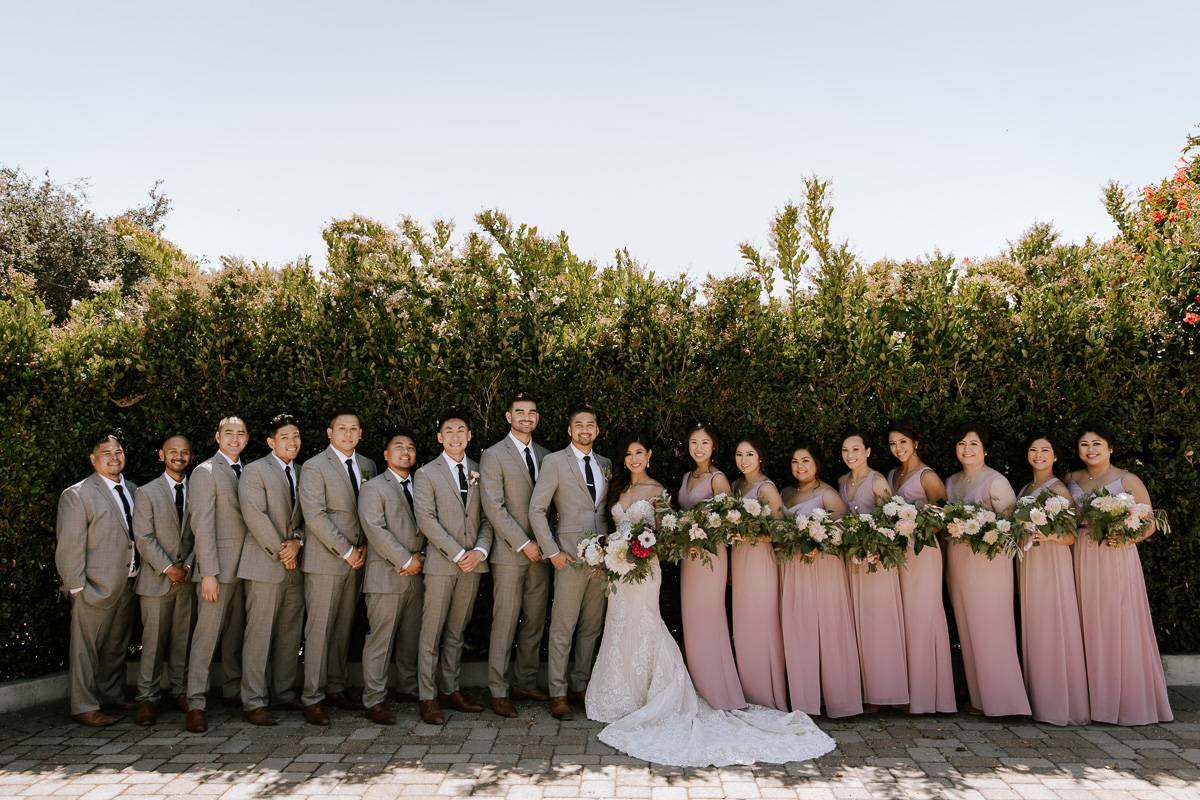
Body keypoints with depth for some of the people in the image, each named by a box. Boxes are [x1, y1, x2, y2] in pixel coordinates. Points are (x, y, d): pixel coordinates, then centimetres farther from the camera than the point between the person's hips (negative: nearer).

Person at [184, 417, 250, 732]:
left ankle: (233, 690, 26)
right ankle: (196, 703, 1)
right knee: (207, 633, -4)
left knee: (236, 633, 14)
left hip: (245, 567, 7)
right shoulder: (205, 472, -7)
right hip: (219, 567, -7)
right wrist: (209, 573, -18)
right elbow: (202, 526, -13)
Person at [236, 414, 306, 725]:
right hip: (264, 565, -6)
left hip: (295, 565, 6)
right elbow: (255, 515, -13)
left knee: (291, 632, 10)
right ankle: (253, 702, 3)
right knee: (259, 633, -4)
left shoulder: (302, 473, 15)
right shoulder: (254, 471, -4)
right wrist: (280, 551, -12)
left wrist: (297, 541, -7)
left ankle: (285, 692, 21)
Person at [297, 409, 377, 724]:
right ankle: (312, 699, 5)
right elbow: (315, 516, -14)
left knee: (344, 626, 11)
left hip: (356, 559, 6)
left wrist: (364, 546, 1)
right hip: (326, 560, -6)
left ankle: (335, 687, 22)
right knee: (319, 628, -2)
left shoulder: (367, 466, 12)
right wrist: (346, 551, -13)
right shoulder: (314, 467, -7)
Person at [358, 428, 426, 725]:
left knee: (412, 636, 12)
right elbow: (375, 530, -11)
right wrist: (405, 560, -14)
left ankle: (410, 688, 25)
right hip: (386, 575, -6)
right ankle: (374, 700, 3)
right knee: (381, 638, -4)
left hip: (416, 575, 6)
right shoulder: (373, 488, -1)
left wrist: (421, 556, -1)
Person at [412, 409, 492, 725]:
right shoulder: (427, 473, 1)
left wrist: (480, 550, -8)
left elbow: (487, 518, 10)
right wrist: (458, 554, -13)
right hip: (441, 563, -3)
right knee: (432, 632, 0)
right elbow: (426, 519, -8)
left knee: (456, 631, 11)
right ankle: (428, 698, 7)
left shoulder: (479, 473, 12)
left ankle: (450, 691, 20)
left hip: (473, 563, 4)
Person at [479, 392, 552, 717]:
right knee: (505, 622, -1)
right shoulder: (493, 455, -5)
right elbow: (494, 507, -12)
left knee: (535, 621, 10)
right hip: (510, 553, -5)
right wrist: (524, 543, -14)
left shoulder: (545, 455, 12)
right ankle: (498, 691, 9)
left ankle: (526, 683, 22)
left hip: (540, 551, 5)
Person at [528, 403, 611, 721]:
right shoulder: (554, 462, -2)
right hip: (570, 557, -4)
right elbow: (536, 509, -5)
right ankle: (558, 694, 11)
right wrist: (552, 552, -9)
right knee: (562, 629, 0)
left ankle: (581, 686, 23)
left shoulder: (606, 465, 13)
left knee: (592, 627, 11)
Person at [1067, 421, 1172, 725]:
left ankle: (1127, 701, 11)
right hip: (1081, 560, 4)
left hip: (1117, 560, -4)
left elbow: (1149, 524, -1)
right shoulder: (1071, 479, 11)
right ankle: (1094, 698, 14)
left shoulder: (1128, 481, -2)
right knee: (1088, 628, 5)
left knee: (1119, 627, -2)